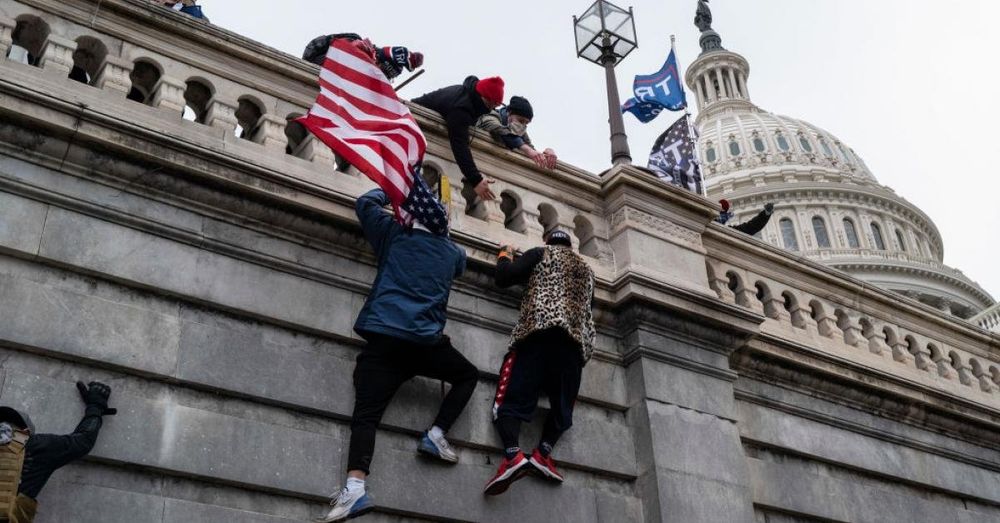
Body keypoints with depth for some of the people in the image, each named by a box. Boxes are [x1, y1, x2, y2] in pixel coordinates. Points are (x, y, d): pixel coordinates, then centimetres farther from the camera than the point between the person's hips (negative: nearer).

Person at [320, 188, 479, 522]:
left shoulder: (394, 235, 14)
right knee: (469, 376, 25)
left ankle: (355, 488, -29)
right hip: (426, 342, 0)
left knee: (365, 414, -8)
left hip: (383, 339, 0)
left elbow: (366, 203, 26)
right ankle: (436, 435, 9)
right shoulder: (453, 252, 18)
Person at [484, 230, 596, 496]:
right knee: (562, 403, 8)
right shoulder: (587, 269, 31)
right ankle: (543, 452, -16)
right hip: (576, 339, 4)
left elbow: (504, 277, 9)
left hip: (540, 329, -3)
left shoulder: (541, 253, 18)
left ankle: (513, 454, -32)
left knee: (513, 395, -10)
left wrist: (505, 254, 28)